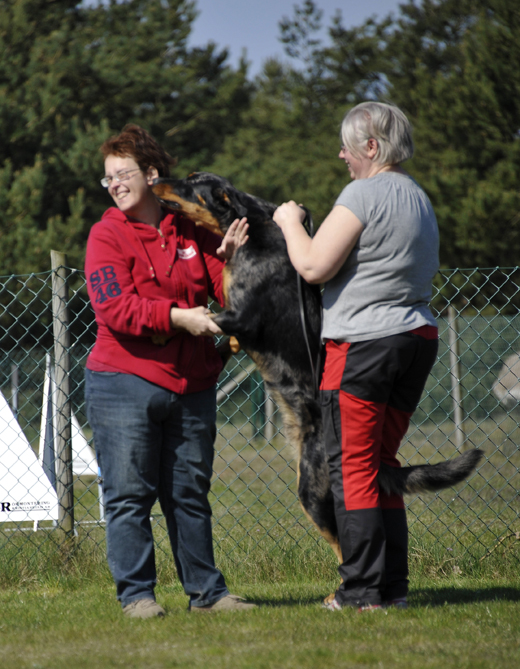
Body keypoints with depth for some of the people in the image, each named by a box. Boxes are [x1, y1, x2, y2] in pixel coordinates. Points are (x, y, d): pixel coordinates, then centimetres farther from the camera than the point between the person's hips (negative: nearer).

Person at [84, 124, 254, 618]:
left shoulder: (191, 229, 9)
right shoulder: (108, 234, -2)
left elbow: (225, 294, 10)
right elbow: (115, 308, -14)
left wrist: (228, 260, -10)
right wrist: (179, 317, -22)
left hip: (191, 386, 4)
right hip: (124, 385, -4)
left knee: (190, 494, 9)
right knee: (129, 495, -3)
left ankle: (205, 591, 15)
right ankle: (136, 593, 3)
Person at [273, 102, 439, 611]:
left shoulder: (364, 194, -11)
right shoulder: (418, 198, 18)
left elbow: (314, 267, -15)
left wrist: (290, 223, 3)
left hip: (363, 341, -9)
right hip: (418, 337, 9)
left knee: (351, 466, -4)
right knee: (382, 463, 13)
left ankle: (363, 590, -5)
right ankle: (393, 585, 12)